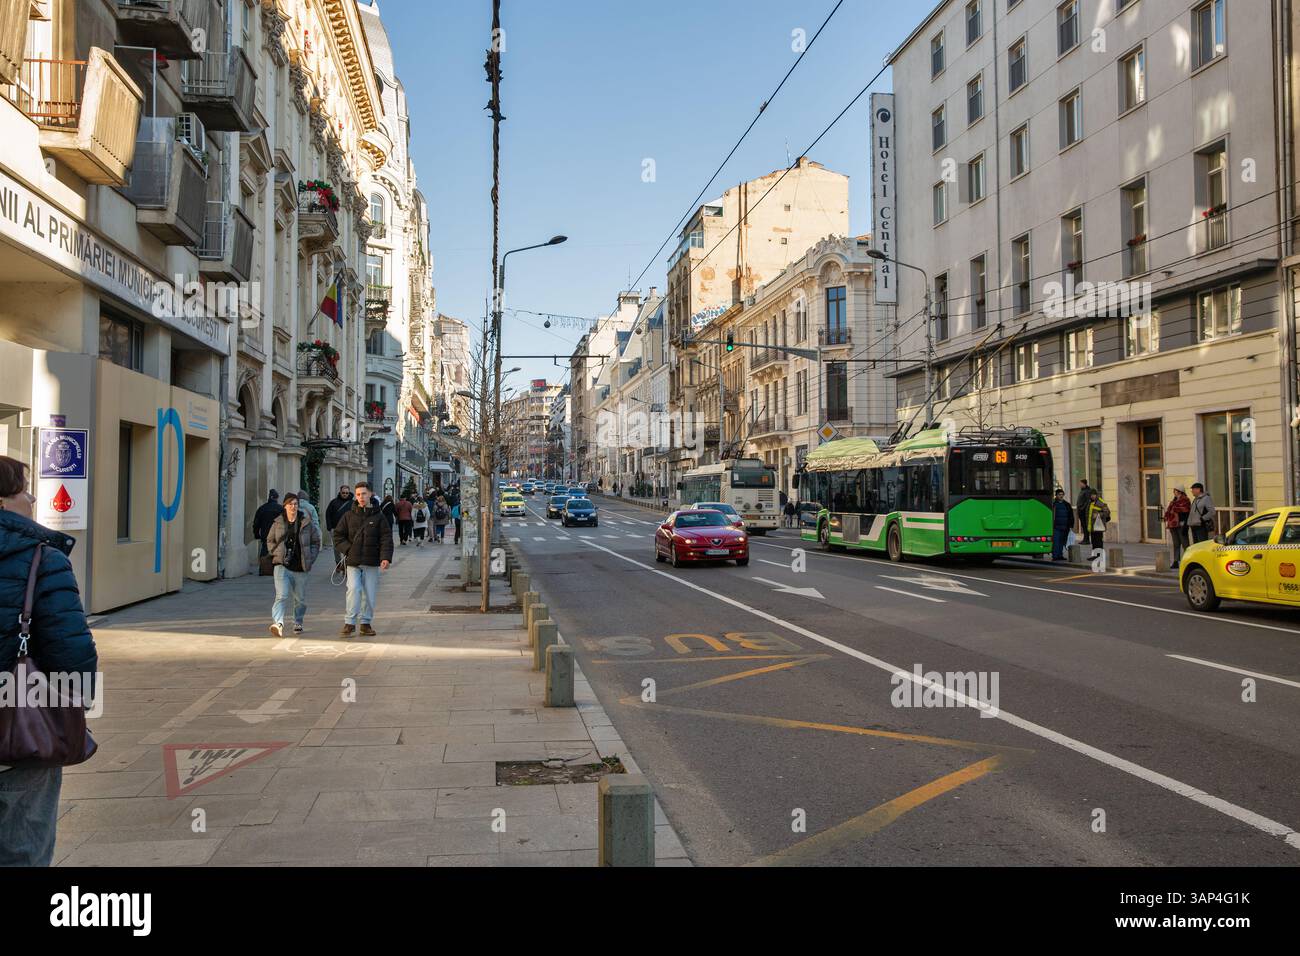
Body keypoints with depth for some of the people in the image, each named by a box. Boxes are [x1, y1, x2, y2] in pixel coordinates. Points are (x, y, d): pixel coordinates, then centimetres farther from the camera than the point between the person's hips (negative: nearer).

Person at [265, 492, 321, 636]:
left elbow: (316, 542, 9)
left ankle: (298, 623, 29)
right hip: (282, 566, -1)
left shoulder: (307, 523, 3)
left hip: (300, 567, 1)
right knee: (282, 596, -16)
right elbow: (270, 541, 15)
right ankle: (278, 623, -26)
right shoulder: (278, 523, 5)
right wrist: (276, 554, -1)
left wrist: (310, 557, -1)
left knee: (301, 598, 11)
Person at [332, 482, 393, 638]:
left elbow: (386, 538, -2)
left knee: (370, 593, 6)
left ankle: (365, 623, 19)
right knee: (354, 589, -14)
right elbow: (338, 536, 10)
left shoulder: (378, 516, 3)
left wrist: (386, 557, -15)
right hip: (353, 561, 0)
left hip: (372, 562, 0)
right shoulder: (349, 515, 6)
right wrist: (348, 550, -5)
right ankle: (349, 623, -7)